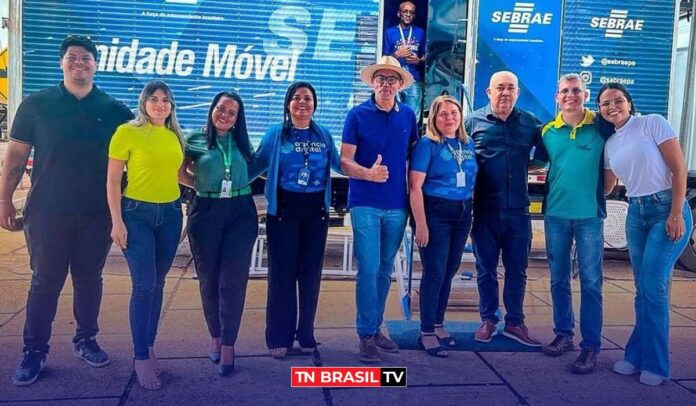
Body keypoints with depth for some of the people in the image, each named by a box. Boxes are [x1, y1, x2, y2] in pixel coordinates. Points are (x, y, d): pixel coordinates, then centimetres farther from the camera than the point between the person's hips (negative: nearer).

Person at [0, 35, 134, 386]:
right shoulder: (36, 104, 2)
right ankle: (34, 351, 15)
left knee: (89, 279, 11)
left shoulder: (114, 110, 3)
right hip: (47, 211, -1)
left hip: (97, 212, 1)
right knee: (45, 281, 4)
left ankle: (86, 340, 27)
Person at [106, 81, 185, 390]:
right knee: (144, 285, -6)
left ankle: (149, 348, 23)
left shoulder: (175, 136, 9)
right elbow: (112, 180, -6)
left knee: (158, 285, 10)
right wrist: (117, 221, -11)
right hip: (137, 214, -5)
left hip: (170, 214, 5)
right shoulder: (127, 132, -5)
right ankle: (141, 357, 6)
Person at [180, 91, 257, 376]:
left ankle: (228, 345, 2)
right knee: (209, 279, 8)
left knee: (233, 280, -4)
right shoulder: (195, 140, 5)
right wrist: (203, 186, 2)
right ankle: (215, 337, 25)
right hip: (206, 213, 0)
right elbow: (180, 172, 7)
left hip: (241, 213, 0)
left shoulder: (242, 142, 10)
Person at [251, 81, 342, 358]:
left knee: (311, 273, 8)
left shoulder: (324, 135, 6)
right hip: (284, 209, -2)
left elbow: (339, 165, 12)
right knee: (282, 272, 0)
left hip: (316, 210, 3)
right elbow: (256, 165, -1)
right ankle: (279, 337, 11)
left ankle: (306, 334, 20)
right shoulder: (275, 134, 0)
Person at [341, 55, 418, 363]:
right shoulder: (357, 114, -3)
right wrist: (367, 173, -26)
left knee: (385, 271, 12)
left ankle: (376, 328, 25)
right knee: (368, 270, -6)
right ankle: (366, 334, 4)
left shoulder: (408, 115, 6)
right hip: (365, 204, -3)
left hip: (396, 205, 4)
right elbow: (345, 160, -6)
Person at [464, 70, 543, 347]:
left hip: (518, 209, 2)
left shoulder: (531, 123, 7)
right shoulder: (473, 121, 2)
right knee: (486, 269, 9)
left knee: (517, 269, 10)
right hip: (484, 209, -1)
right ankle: (488, 320, 24)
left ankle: (515, 323, 23)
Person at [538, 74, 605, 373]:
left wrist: (599, 192, -1)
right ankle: (563, 334, 25)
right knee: (558, 279, 11)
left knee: (590, 282, -1)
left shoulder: (601, 127, 0)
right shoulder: (547, 131, 6)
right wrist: (559, 186, 8)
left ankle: (590, 347, 5)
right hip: (555, 214, 3)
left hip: (590, 215, -3)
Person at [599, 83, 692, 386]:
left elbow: (679, 169, -10)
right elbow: (606, 187, 20)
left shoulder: (653, 123, -6)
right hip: (636, 213, 5)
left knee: (652, 286, -10)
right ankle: (638, 356, 15)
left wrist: (676, 214, -15)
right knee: (643, 288, 8)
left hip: (667, 209, -5)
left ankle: (654, 363, 2)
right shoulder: (610, 145, 11)